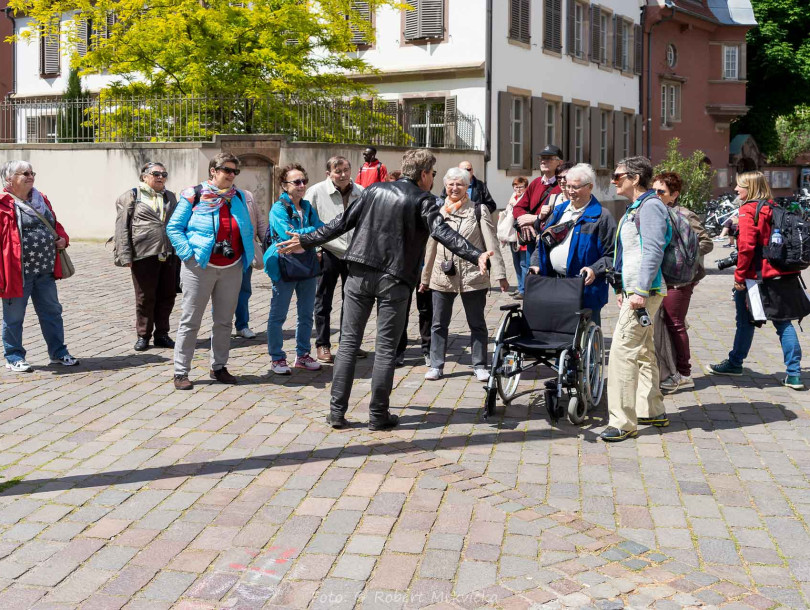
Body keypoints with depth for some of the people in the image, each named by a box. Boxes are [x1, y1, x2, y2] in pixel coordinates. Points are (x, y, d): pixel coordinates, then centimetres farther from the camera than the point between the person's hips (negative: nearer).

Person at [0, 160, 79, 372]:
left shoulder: (41, 200, 13)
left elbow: (54, 224, 25)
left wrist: (62, 238, 3)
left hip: (45, 270, 7)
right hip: (18, 272, -7)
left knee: (52, 312, 14)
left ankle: (58, 352, 26)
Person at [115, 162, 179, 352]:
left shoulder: (170, 197, 17)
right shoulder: (131, 196, 2)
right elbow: (122, 228, -3)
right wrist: (126, 256, -11)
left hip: (169, 255, 5)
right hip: (144, 256, -4)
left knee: (167, 296, 8)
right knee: (145, 297, 3)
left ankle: (162, 334, 20)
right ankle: (143, 335, 16)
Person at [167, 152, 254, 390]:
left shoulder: (238, 197, 10)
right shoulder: (194, 196, -5)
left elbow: (247, 230, 18)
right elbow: (174, 227, -3)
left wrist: (247, 256, 7)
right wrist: (189, 253, -11)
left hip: (232, 268, 5)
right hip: (200, 267, -5)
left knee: (224, 321, 11)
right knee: (190, 320, -1)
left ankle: (219, 367, 24)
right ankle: (181, 372, 5)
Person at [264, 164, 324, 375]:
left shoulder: (308, 207, 10)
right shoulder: (278, 208, -10)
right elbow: (288, 234, -23)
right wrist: (313, 231, -16)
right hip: (285, 267, -7)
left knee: (306, 314, 13)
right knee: (278, 315, 2)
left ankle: (303, 355, 25)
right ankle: (277, 358, 12)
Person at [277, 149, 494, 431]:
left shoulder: (374, 191, 11)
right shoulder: (422, 200, -3)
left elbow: (342, 222, 12)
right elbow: (442, 231, -18)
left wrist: (306, 241, 21)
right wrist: (476, 255, -27)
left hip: (360, 275, 4)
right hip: (394, 280, -4)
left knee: (348, 342, 9)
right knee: (386, 349, 4)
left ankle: (337, 411, 8)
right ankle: (378, 415, 9)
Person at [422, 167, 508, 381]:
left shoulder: (478, 210, -2)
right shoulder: (438, 211, 8)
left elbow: (491, 244, -7)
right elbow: (431, 246, 13)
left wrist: (500, 274, -14)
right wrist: (425, 277, 15)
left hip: (472, 276, -3)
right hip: (442, 276, 3)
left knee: (477, 323, 7)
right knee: (439, 324, 7)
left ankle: (480, 365, 17)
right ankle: (436, 365, 17)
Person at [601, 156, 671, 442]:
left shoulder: (650, 206, -13)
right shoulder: (635, 208, 19)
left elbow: (653, 251, -21)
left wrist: (641, 291, -26)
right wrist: (624, 289, 23)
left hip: (644, 292, -11)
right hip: (634, 290, 11)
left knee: (622, 351, -13)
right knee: (643, 351, 16)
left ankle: (622, 422, -10)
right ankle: (651, 411, 26)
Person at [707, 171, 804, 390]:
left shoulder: (748, 211, -13)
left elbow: (746, 246, -21)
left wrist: (739, 274, -13)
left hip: (756, 276, -6)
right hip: (783, 274, 6)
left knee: (746, 321, 9)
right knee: (783, 323, 7)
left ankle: (735, 363, 23)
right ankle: (794, 373, 5)